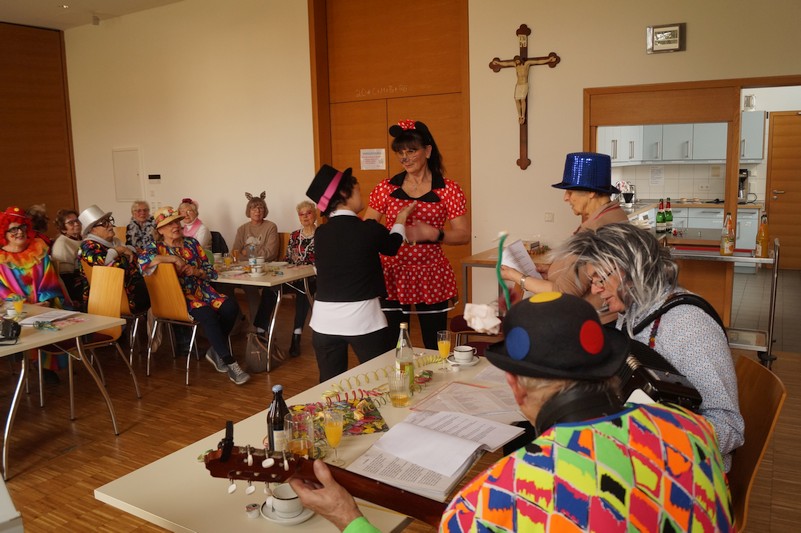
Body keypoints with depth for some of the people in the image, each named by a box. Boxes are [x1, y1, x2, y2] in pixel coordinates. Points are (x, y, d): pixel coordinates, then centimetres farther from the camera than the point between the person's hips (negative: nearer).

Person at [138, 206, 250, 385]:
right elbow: (143, 259, -24)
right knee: (207, 314, -35)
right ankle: (230, 363, -28)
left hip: (201, 290, 5)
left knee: (231, 307, -23)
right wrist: (174, 258, -20)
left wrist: (197, 271, -9)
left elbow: (211, 270, 14)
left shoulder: (192, 243, 15)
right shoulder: (156, 247, 2)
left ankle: (215, 351, -1)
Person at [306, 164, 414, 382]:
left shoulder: (320, 233, 4)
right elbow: (392, 246, 13)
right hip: (362, 318, -4)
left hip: (325, 320, 5)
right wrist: (401, 219, 31)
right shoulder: (368, 229, -9)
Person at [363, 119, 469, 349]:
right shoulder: (386, 188, 3)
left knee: (435, 348, 6)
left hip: (431, 277, -1)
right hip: (392, 276, 2)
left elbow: (463, 235, -4)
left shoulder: (449, 190, -2)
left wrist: (431, 234, -20)